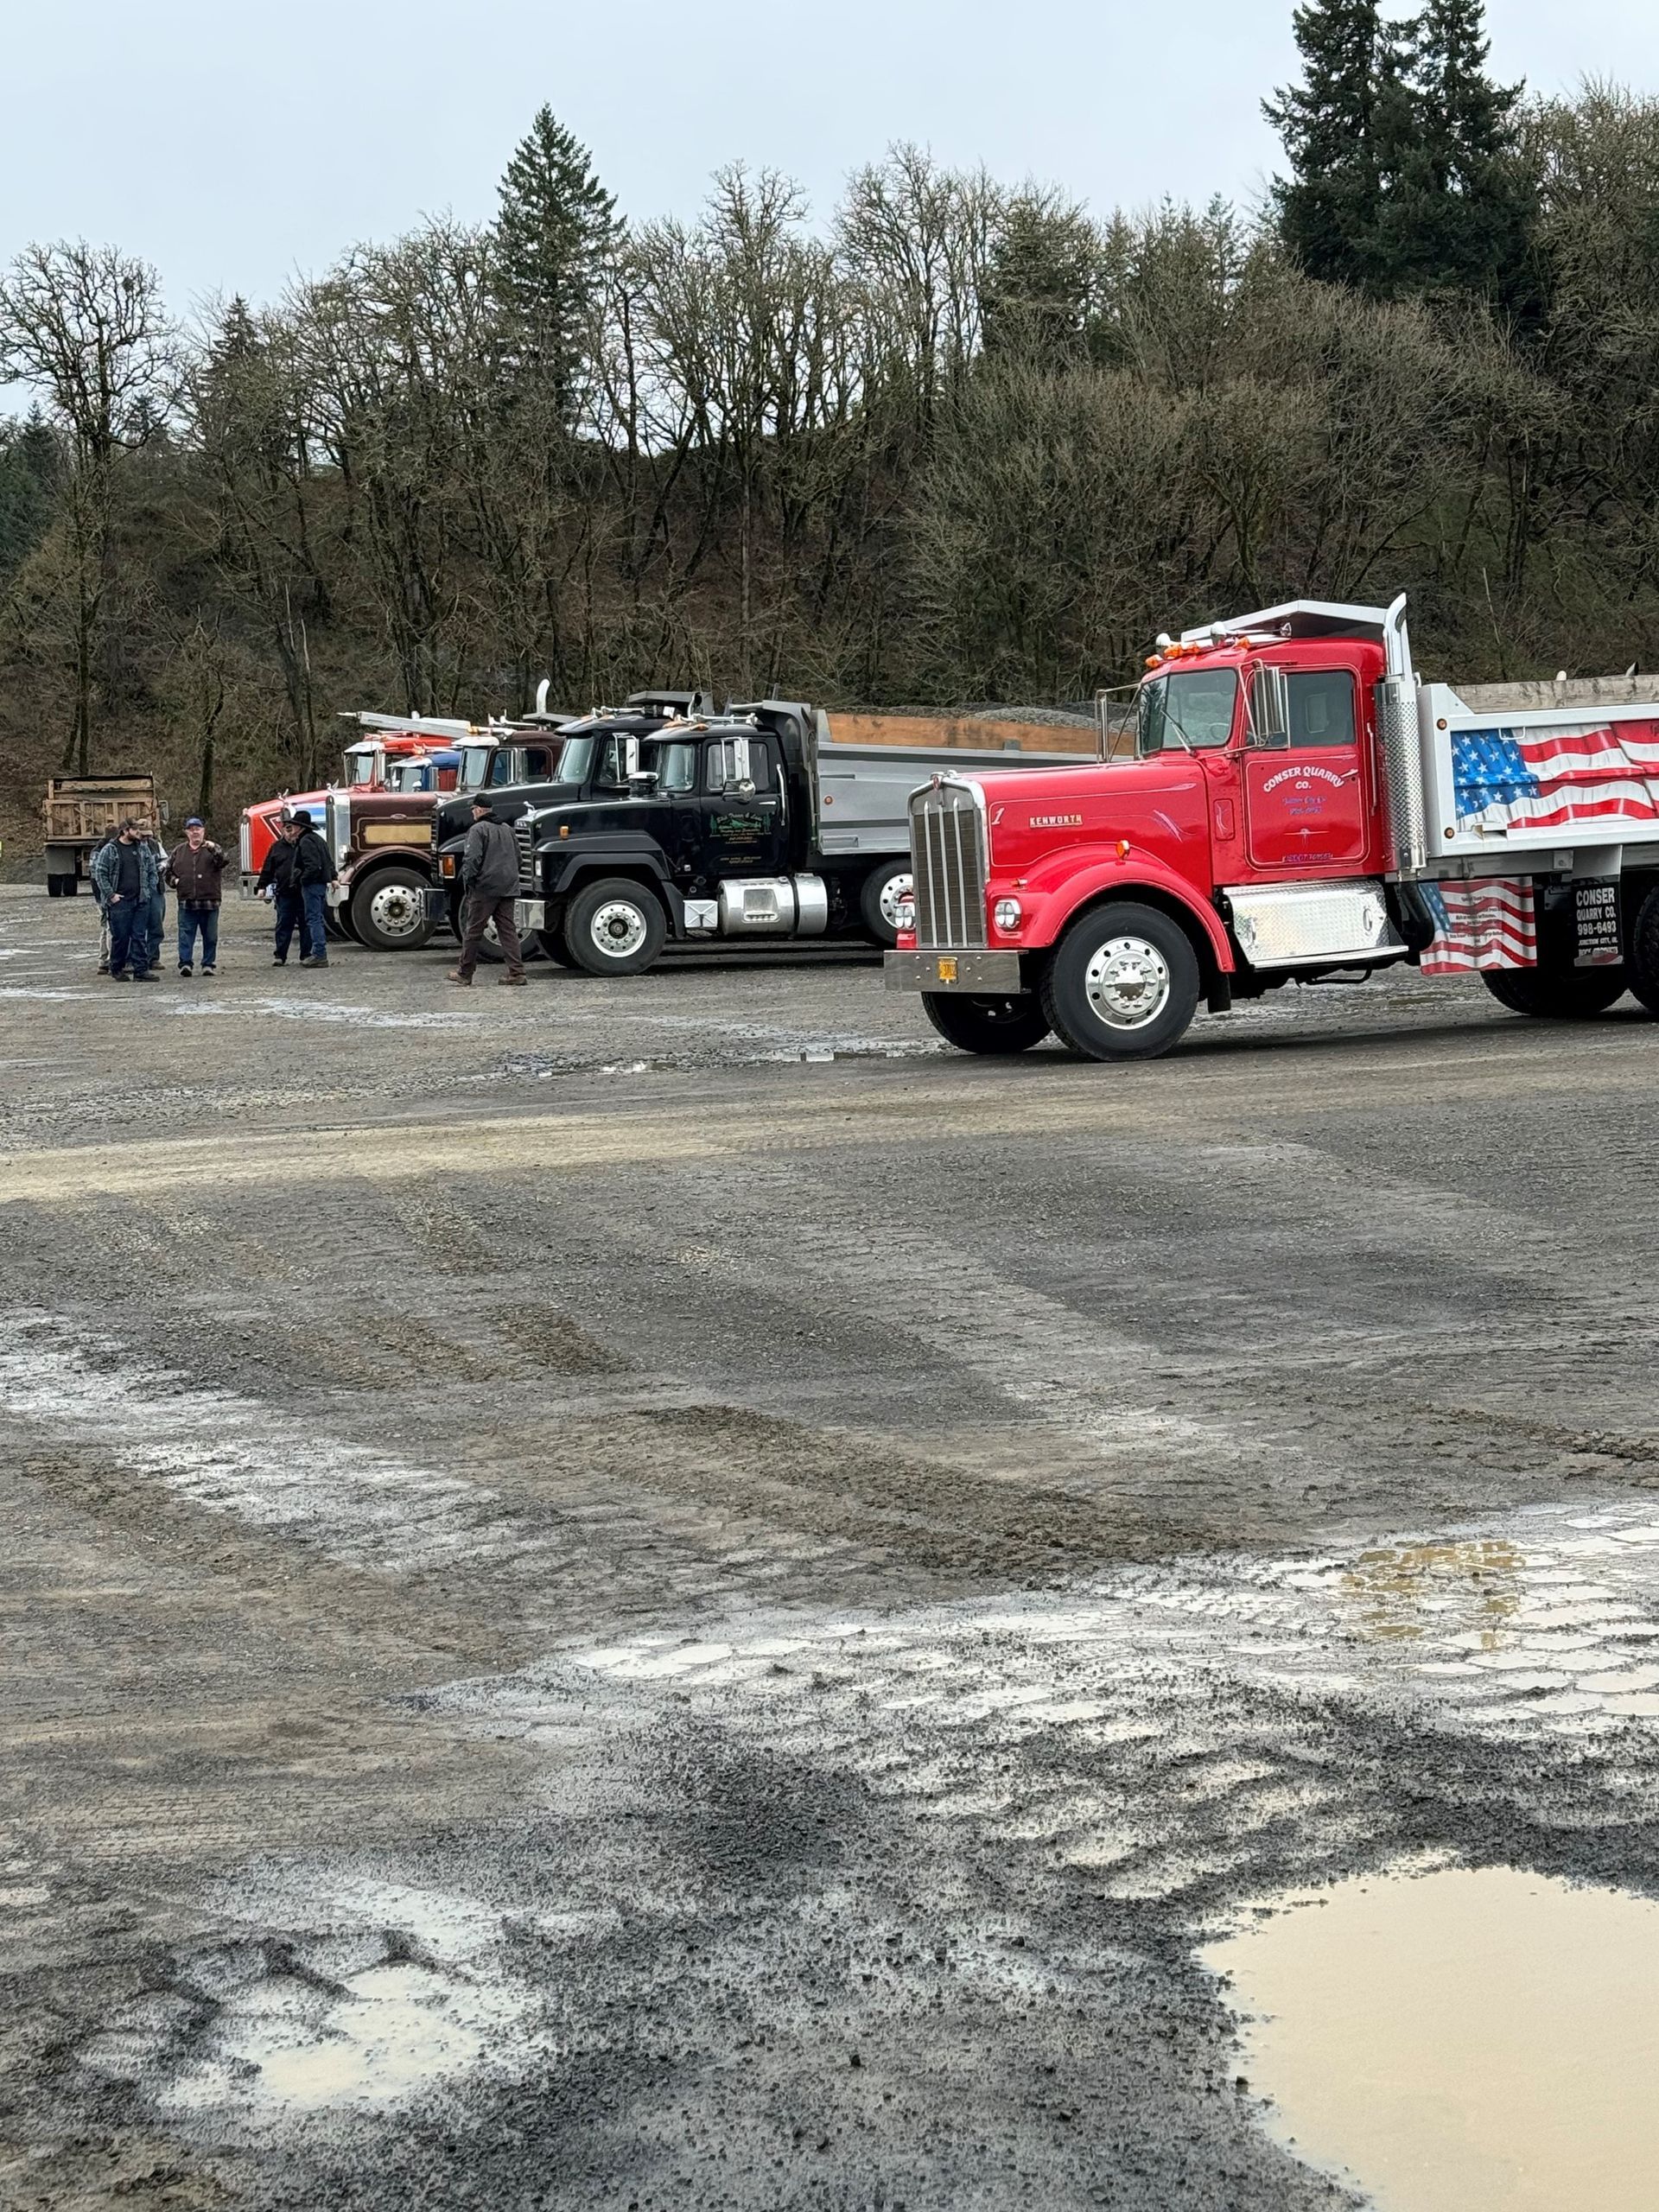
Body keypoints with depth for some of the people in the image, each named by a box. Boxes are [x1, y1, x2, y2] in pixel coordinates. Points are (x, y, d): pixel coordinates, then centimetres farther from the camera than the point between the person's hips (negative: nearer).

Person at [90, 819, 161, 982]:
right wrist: (111, 895, -9)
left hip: (141, 901, 4)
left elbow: (152, 871, 17)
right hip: (120, 901, -4)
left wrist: (150, 891, 6)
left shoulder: (143, 848, 11)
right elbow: (100, 873, -3)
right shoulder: (109, 850, -2)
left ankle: (141, 970, 3)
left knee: (140, 936, 2)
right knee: (120, 936, -1)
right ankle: (116, 968, 13)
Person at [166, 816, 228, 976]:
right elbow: (168, 871, 24)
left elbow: (221, 861, -15)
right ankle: (185, 963, -6)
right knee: (186, 934, -5)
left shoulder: (212, 849, 5)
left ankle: (208, 964, 12)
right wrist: (174, 880, 5)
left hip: (210, 901, -1)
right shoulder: (179, 851, 14)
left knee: (210, 936, 4)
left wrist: (214, 849, -33)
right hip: (186, 902, 1)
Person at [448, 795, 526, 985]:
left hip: (485, 889, -6)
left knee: (473, 930, 3)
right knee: (508, 929, 6)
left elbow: (472, 859, -16)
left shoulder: (478, 830, -9)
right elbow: (517, 857, 20)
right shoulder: (507, 829, 15)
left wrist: (467, 883, -8)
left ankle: (464, 973, 10)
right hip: (507, 888, 6)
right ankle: (516, 972, -2)